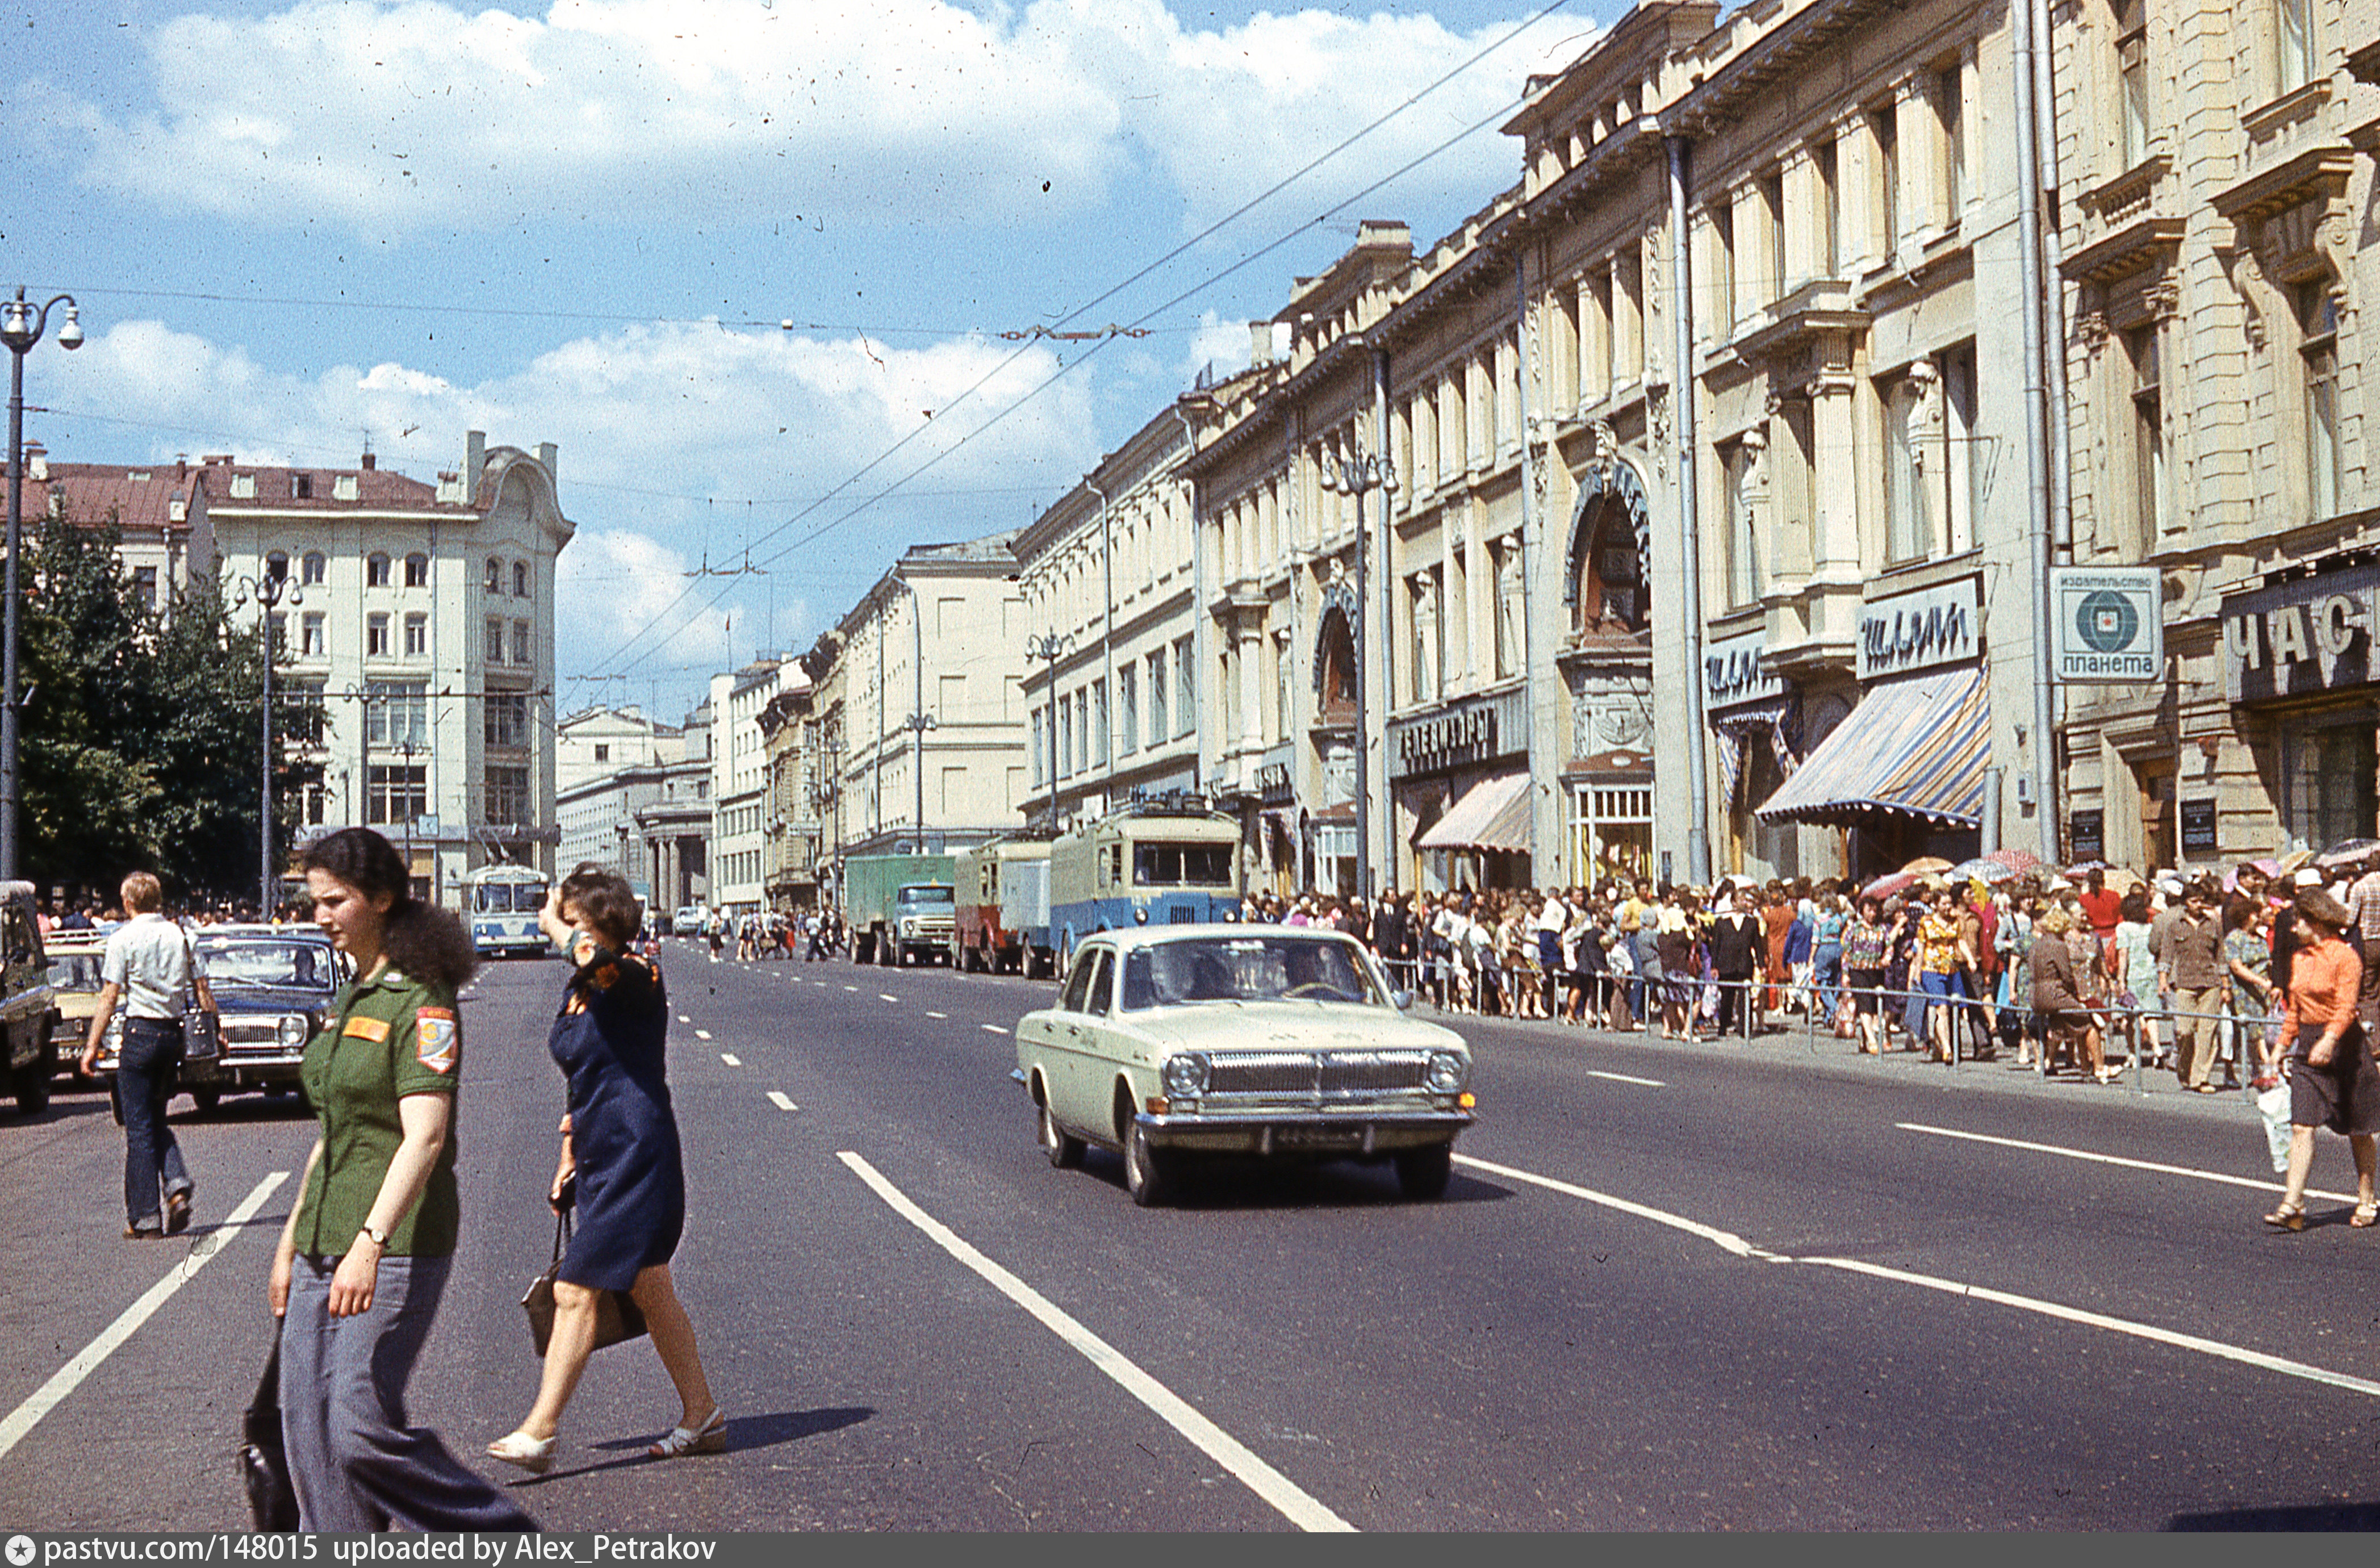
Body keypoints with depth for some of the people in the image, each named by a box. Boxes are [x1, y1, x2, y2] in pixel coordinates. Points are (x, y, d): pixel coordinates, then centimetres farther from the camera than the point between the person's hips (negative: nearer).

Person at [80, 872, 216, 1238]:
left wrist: (93, 1045, -5)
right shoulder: (179, 936, 5)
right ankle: (177, 1183, -4)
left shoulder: (123, 939, -7)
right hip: (174, 1032, 5)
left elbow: (109, 997, -9)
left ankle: (144, 1217, 2)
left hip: (140, 1031, -5)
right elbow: (201, 990, 6)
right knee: (157, 1120, 19)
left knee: (139, 1126, 1)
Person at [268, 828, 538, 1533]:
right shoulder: (351, 999, 15)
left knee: (362, 1430, -10)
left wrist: (371, 1242, -31)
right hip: (324, 1243, 9)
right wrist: (292, 1237, 22)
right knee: (308, 1430, 5)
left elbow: (425, 1137, -22)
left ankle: (506, 1541, 5)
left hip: (397, 1244, -9)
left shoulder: (421, 1002, -13)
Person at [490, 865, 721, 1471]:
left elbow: (596, 959, -39)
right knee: (649, 1291, 14)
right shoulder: (577, 991, 13)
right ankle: (702, 1418, 24)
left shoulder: (637, 979, -14)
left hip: (636, 1155, -10)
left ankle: (539, 1431, -6)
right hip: (601, 1159, 10)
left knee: (576, 1291, -10)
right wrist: (569, 1154, 20)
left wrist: (554, 924, -19)